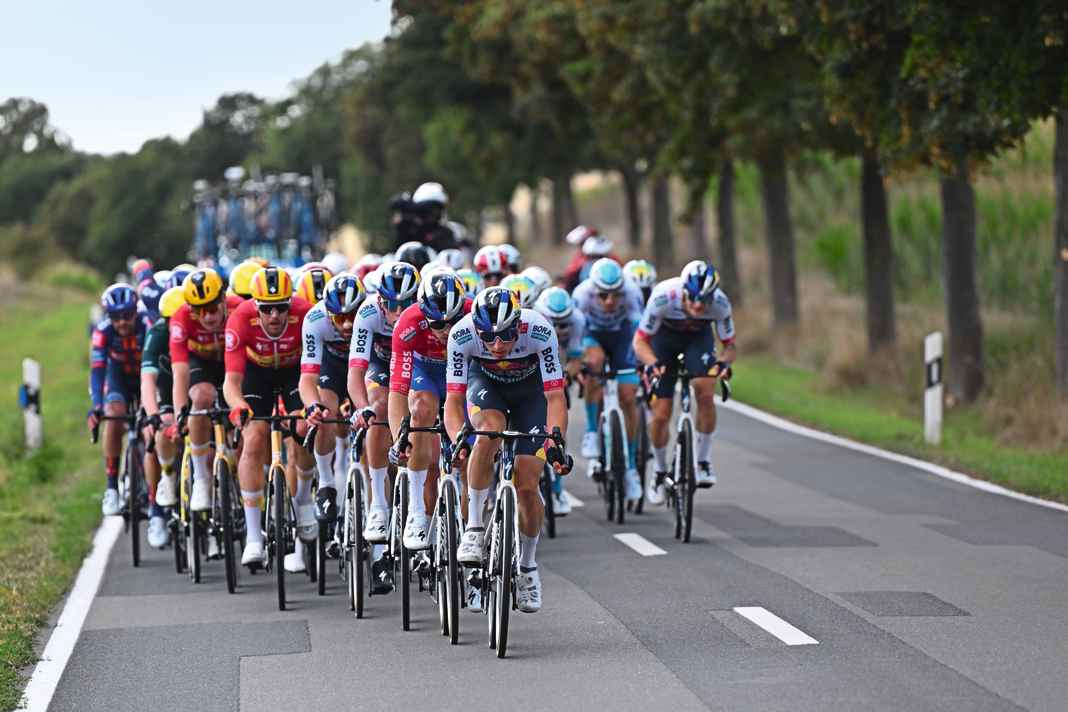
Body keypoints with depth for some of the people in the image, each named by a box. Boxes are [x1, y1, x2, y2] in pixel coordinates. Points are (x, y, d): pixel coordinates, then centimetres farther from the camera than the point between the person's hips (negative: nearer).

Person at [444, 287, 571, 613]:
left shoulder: (539, 331, -36)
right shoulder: (462, 334, -33)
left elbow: (555, 397, -34)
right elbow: (454, 399, -30)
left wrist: (554, 441, -49)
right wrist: (458, 438, -48)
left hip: (530, 389, 0)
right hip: (485, 382, 0)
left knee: (527, 486, -9)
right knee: (488, 432, -35)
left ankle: (527, 566, 15)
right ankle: (474, 529, -22)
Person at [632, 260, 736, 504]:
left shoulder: (720, 303, -31)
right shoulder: (663, 297, -37)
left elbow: (730, 346, -17)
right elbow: (640, 341, -25)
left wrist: (724, 362, -40)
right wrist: (653, 363, -45)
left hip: (699, 337, 1)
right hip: (664, 337, -1)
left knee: (705, 394, -26)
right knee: (660, 415, -5)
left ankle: (703, 462, -9)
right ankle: (660, 473, 20)